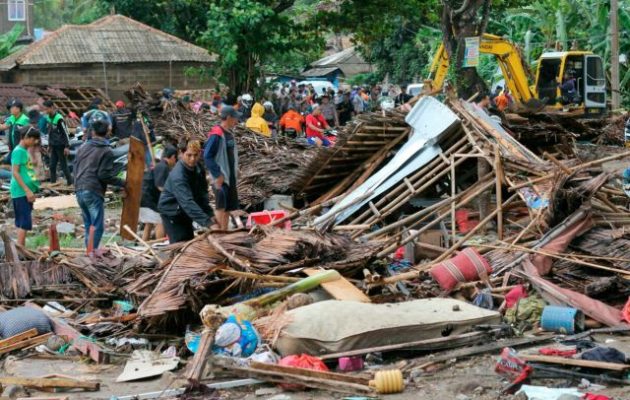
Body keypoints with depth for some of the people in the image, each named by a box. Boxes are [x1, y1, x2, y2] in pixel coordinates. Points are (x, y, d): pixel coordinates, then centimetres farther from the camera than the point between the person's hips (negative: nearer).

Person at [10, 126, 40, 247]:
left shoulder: (25, 151, 14)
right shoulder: (18, 151, -13)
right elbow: (15, 172, -17)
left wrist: (31, 191, 21)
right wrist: (27, 190, -19)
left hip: (26, 192, 9)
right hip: (21, 192, -9)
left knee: (22, 222, 12)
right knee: (25, 222, -11)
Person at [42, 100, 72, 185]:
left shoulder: (59, 118, -17)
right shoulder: (48, 118, 7)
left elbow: (65, 132, -16)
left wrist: (67, 147, -17)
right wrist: (49, 145, 20)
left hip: (61, 146, -8)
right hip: (54, 145, 8)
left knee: (64, 165, -2)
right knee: (52, 166, 7)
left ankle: (70, 183, 5)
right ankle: (53, 183, 12)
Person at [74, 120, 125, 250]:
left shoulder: (83, 147, 13)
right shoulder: (107, 151, -7)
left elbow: (75, 168, 18)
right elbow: (105, 175, -13)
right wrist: (122, 183, -4)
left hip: (79, 190, 7)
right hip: (94, 192, -7)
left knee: (88, 225, 16)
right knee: (97, 226, -4)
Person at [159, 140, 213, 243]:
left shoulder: (199, 168, -7)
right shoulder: (177, 176, -33)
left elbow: (202, 194, 1)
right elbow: (187, 202, -42)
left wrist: (209, 214, -11)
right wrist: (207, 222, -49)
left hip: (184, 212, 8)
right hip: (171, 212, -8)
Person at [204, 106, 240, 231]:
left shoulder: (229, 133, 12)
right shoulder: (216, 134, -16)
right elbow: (207, 155, -20)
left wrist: (235, 170, 15)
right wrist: (217, 175, -22)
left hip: (231, 177, 9)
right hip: (221, 178, -9)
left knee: (229, 207, 12)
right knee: (221, 207, -9)